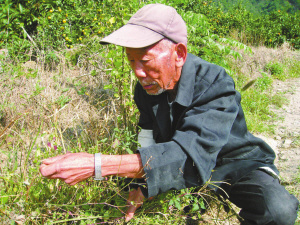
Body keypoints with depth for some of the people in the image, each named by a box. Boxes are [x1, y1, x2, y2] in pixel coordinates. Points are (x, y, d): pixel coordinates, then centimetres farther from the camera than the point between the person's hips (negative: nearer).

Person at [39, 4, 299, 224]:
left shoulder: (216, 86, -31)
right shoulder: (147, 87, -10)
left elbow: (189, 156, -44)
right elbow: (149, 146, -6)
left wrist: (96, 165, -51)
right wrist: (140, 188, -25)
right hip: (194, 171, 6)